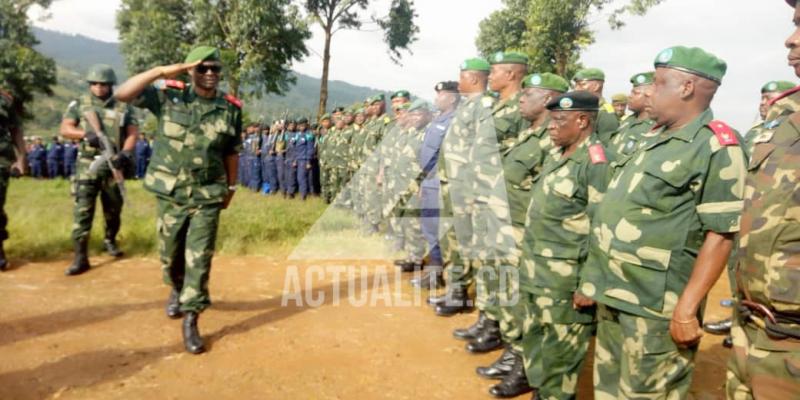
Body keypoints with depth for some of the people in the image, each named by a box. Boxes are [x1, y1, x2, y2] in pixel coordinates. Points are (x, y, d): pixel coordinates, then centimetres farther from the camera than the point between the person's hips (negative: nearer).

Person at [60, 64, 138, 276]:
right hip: (87, 166, -1)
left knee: (113, 210, 13)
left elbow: (133, 133, 0)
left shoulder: (124, 107, 5)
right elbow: (65, 129, 1)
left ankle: (110, 241, 38)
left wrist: (125, 153, -17)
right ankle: (80, 258, -5)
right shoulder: (79, 104, 4)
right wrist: (85, 134, -18)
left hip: (113, 165, 2)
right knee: (82, 211, -7)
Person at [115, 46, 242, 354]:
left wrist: (231, 187, 11)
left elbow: (232, 152, 6)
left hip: (207, 196, -1)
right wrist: (161, 72, -21)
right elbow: (123, 94, -14)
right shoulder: (168, 95, -5)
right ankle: (176, 289, 47)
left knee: (199, 259, -3)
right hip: (170, 194, 1)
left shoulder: (230, 108, -2)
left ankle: (190, 321, 6)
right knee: (170, 254, 16)